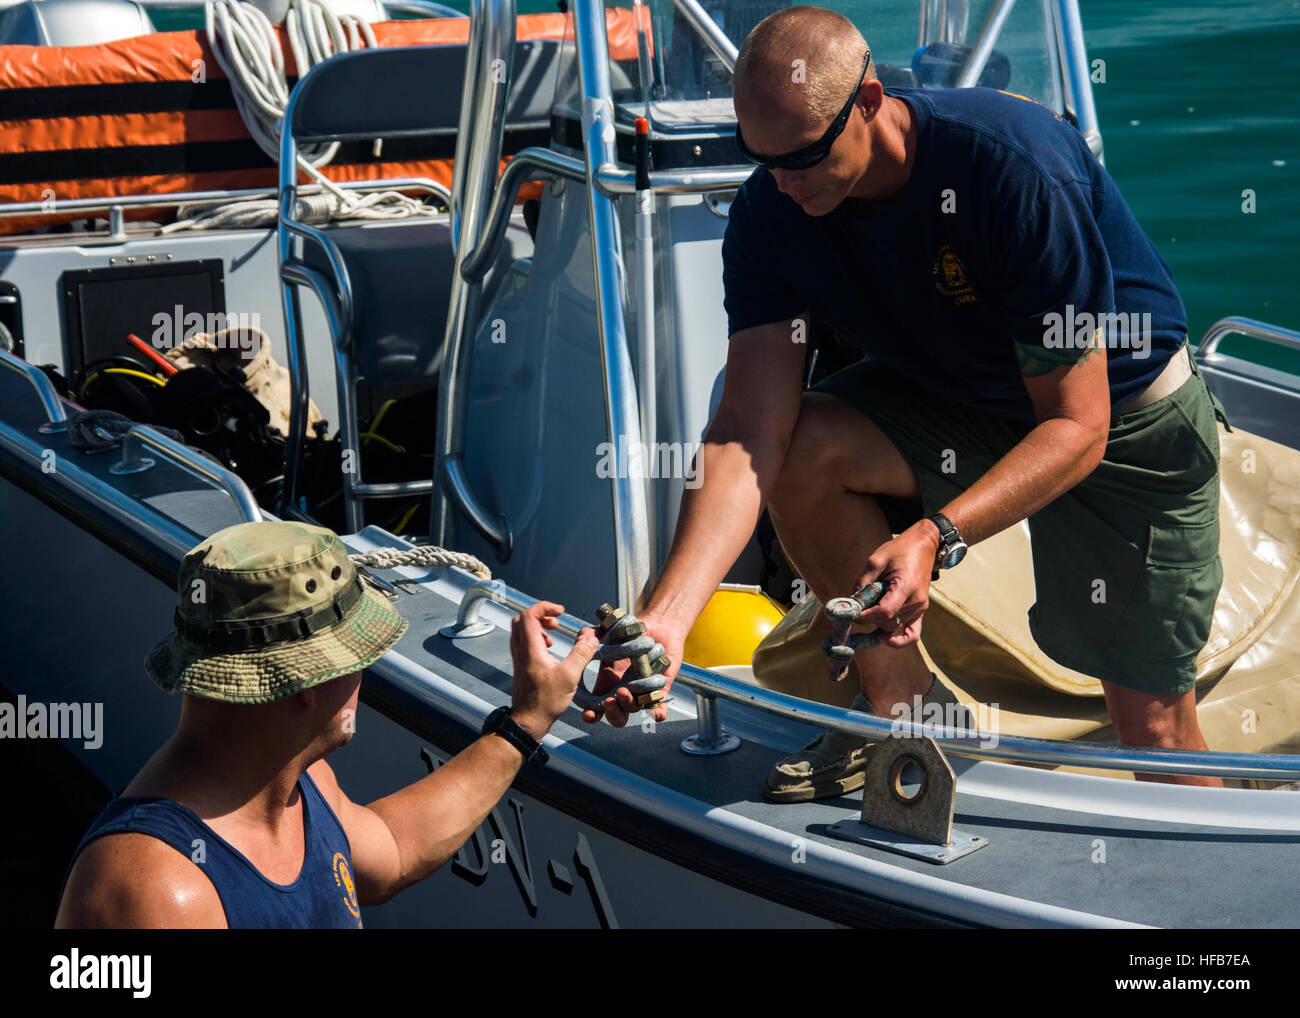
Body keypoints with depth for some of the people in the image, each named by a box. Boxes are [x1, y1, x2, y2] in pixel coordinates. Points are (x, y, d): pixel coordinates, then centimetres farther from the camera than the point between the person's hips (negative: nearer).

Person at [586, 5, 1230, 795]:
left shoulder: (1015, 168, -35)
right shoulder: (771, 213, -20)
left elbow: (1078, 429, -33)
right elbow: (748, 432, -26)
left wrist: (936, 536, -48)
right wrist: (667, 616, -40)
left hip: (1124, 410, -4)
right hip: (955, 397, 4)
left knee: (1153, 723, -5)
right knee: (800, 450, -24)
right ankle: (903, 704, -4)